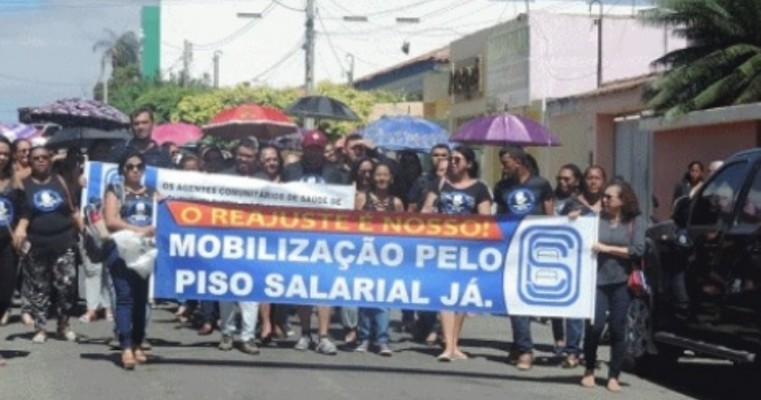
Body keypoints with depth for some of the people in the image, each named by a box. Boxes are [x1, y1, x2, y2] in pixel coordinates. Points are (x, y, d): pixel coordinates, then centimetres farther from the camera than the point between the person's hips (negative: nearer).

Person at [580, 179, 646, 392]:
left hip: (621, 282, 0)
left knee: (617, 330, 2)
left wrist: (607, 249, -9)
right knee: (594, 325, -8)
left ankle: (613, 376, 14)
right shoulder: (596, 218, 8)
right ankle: (589, 371, 13)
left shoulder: (636, 221, 4)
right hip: (597, 280, 0)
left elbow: (638, 250, -6)